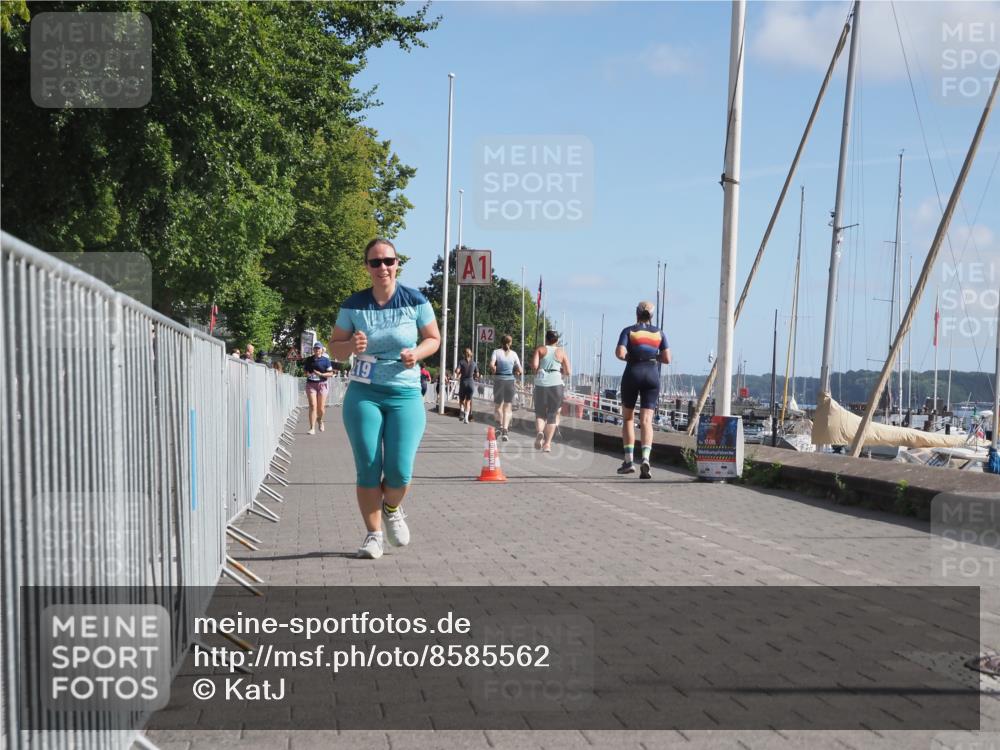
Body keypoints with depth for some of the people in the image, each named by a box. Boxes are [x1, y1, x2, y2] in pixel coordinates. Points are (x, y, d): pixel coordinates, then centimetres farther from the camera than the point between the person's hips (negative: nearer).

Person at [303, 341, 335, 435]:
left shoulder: (326, 360, -1)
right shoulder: (309, 359, 7)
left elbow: (331, 374, -2)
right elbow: (305, 370, 18)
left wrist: (321, 374, -17)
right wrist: (307, 374, -5)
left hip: (322, 384, -1)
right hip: (310, 384, 1)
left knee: (321, 407, 3)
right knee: (312, 406, -10)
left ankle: (319, 420, 38)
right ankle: (312, 428, -10)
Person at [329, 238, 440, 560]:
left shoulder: (415, 301, -2)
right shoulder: (354, 305, -1)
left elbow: (434, 338, 8)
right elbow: (335, 347, 7)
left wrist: (417, 353, -13)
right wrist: (351, 346, -16)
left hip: (405, 394, 0)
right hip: (364, 395, 1)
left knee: (400, 471, -8)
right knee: (368, 471, -1)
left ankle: (392, 509, 26)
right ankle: (373, 534, 16)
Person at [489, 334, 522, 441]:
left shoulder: (496, 352, 0)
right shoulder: (513, 354, 4)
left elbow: (491, 365, -15)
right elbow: (519, 370, 2)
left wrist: (494, 372, 4)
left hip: (498, 380, -1)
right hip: (510, 380, 1)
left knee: (498, 405, 19)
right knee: (507, 407, 4)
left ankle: (500, 425, 8)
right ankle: (505, 431, -8)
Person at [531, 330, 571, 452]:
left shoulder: (540, 349, 7)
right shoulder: (561, 352, 10)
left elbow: (534, 365, -8)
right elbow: (568, 372, 5)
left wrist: (537, 372, 12)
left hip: (541, 384, 0)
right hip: (556, 384, 0)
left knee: (540, 413, 13)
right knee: (552, 415, 10)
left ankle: (539, 432, -17)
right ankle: (547, 444, 3)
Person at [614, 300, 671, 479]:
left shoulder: (628, 331, 0)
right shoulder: (659, 333, 8)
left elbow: (620, 354, -13)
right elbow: (667, 359, 3)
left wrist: (629, 357, 9)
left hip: (632, 375, -2)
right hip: (652, 376, 2)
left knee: (627, 418, 15)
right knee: (646, 421, -4)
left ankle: (629, 460, 9)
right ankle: (645, 459, -26)